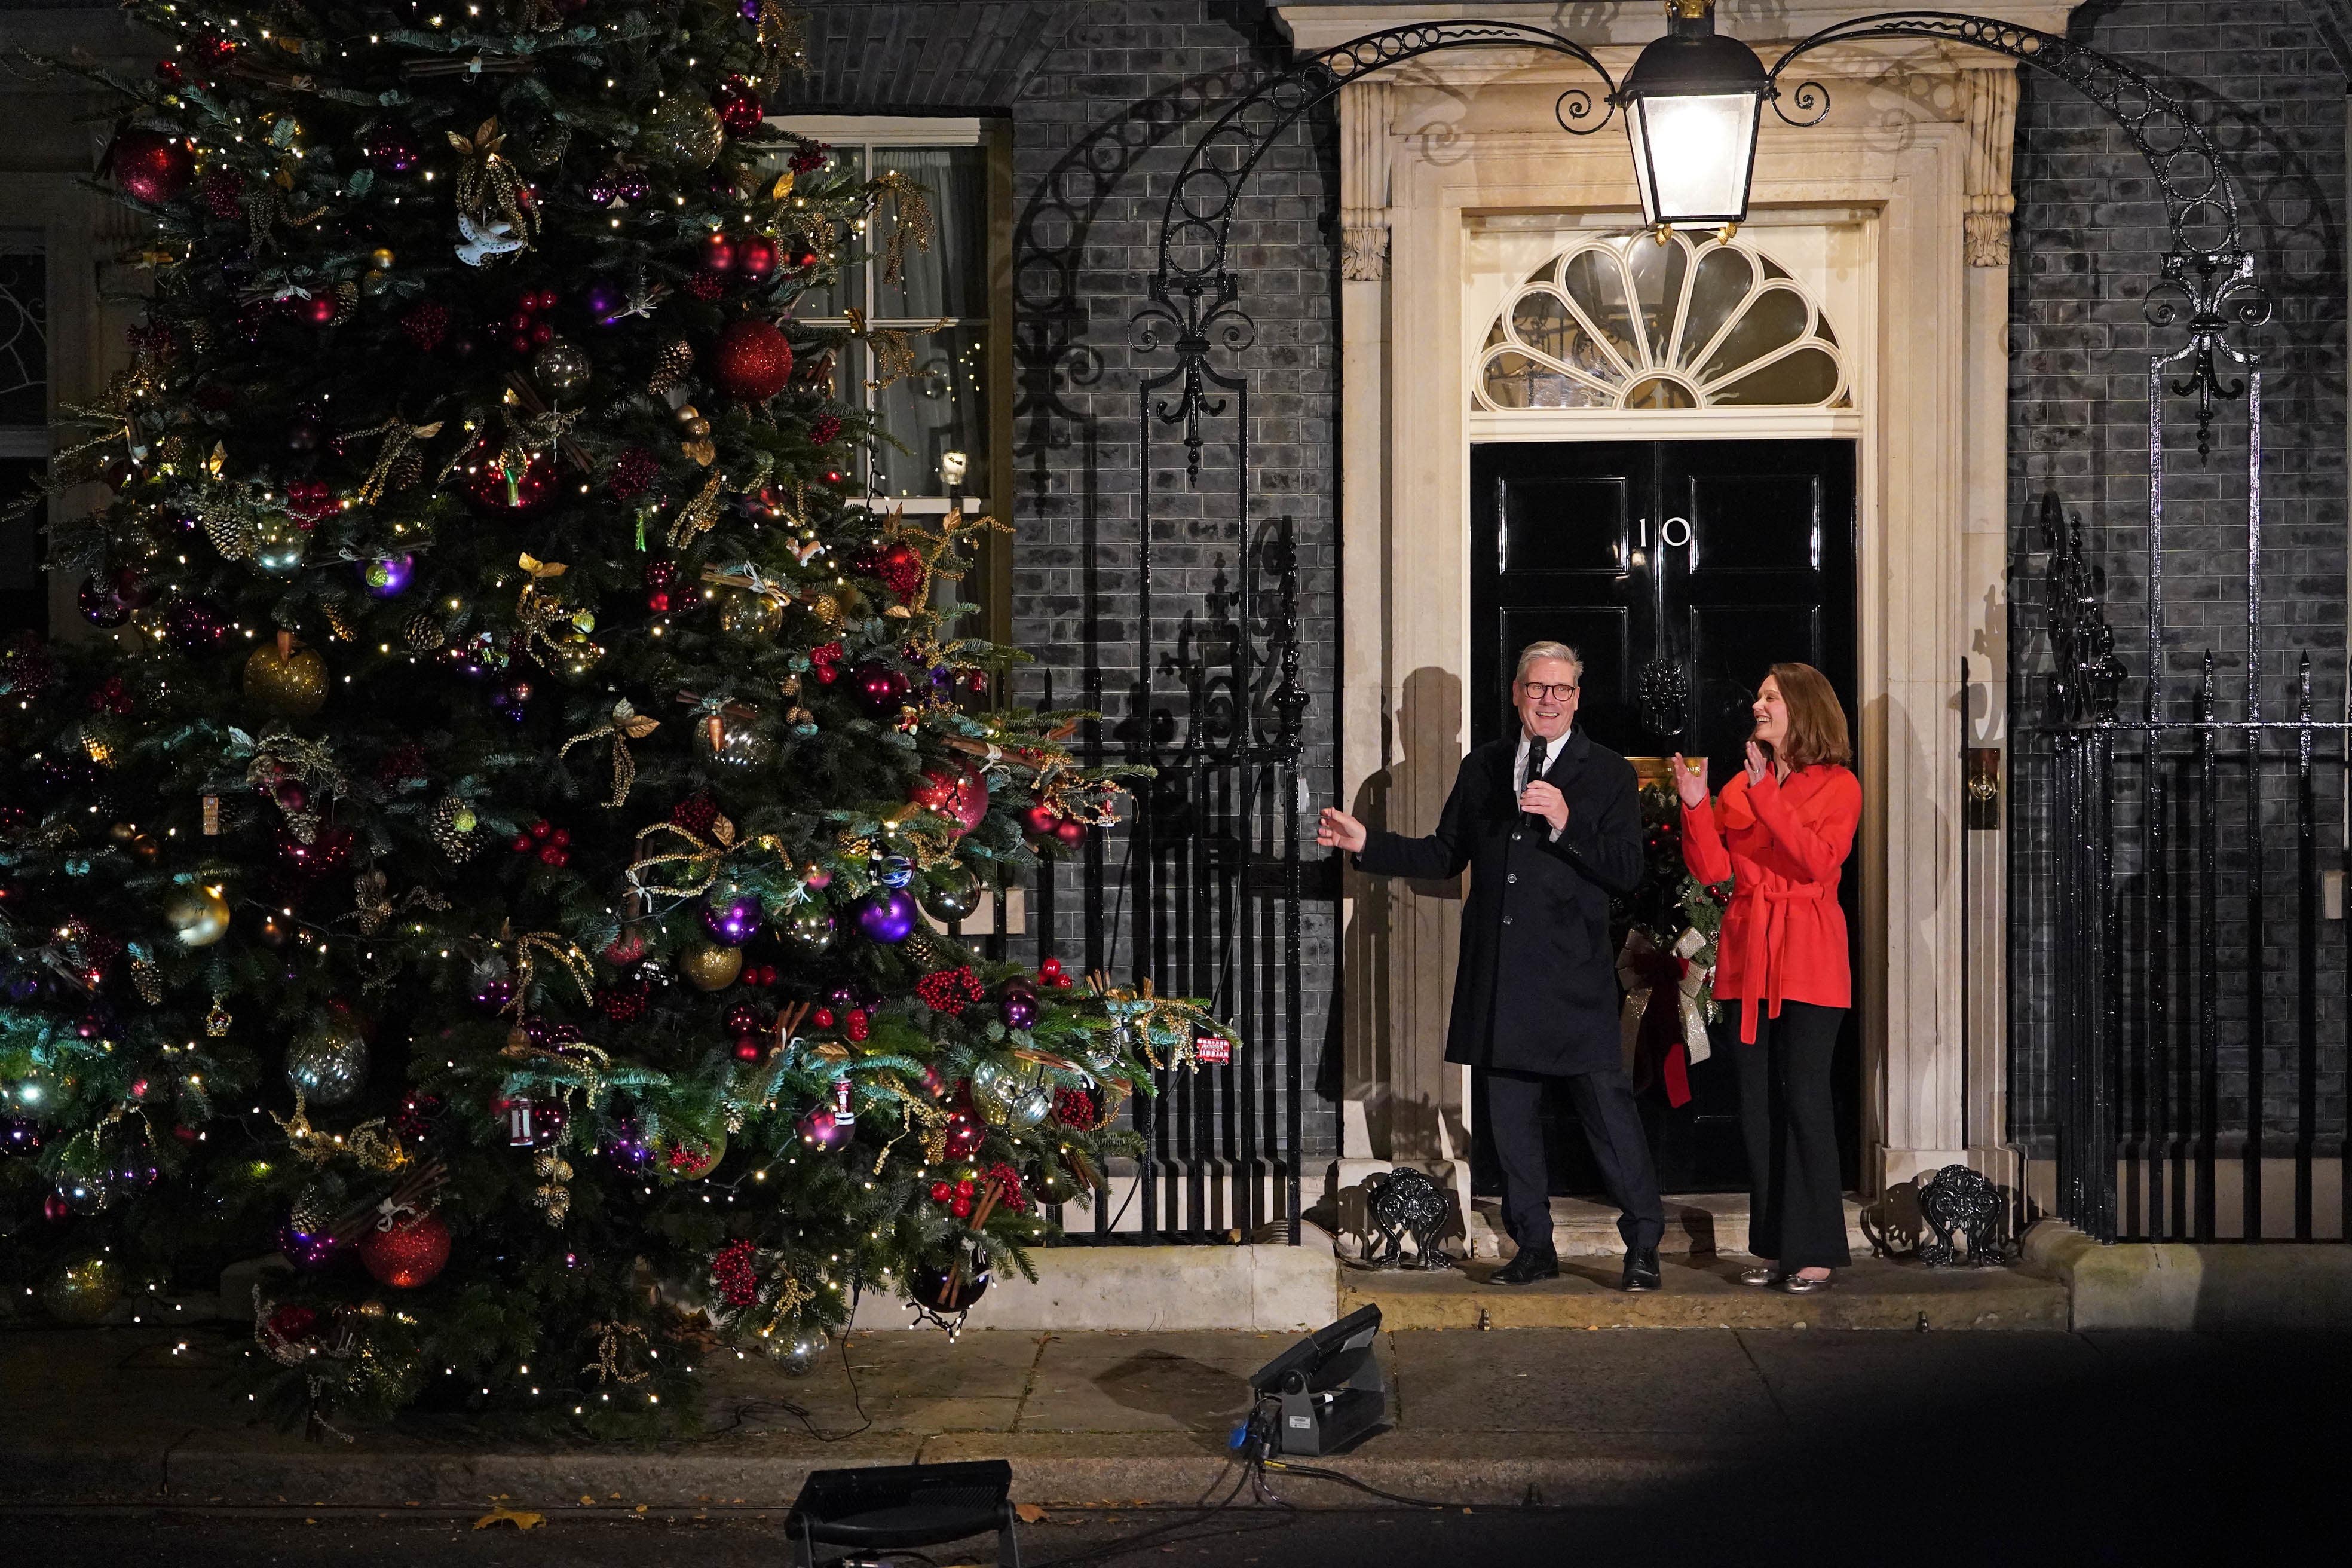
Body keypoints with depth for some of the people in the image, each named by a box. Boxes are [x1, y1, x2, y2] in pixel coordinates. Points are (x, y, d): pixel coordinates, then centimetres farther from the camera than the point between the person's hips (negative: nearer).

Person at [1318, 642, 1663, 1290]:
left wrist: (1564, 823, -19)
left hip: (1575, 975, -4)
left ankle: (1643, 1247, 3)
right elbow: (1445, 854, 19)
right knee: (1511, 1117, 8)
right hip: (1499, 978, 4)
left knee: (1609, 1109, -5)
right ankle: (1534, 1249, 18)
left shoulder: (1608, 773, 2)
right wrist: (1366, 844, 9)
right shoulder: (1482, 767, 14)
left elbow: (1626, 870, -6)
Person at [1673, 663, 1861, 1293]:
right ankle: (1774, 1247, 12)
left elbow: (1821, 861, -16)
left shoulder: (1839, 787, 1)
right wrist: (1695, 805, -9)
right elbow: (1712, 869, 4)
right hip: (1747, 956, 5)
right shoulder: (1740, 787, 15)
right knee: (1757, 1105, 5)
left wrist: (1767, 798, -21)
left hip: (1807, 961, -5)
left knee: (1803, 1101, -10)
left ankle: (1815, 1252, -5)